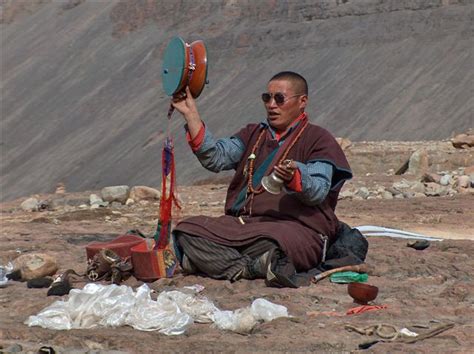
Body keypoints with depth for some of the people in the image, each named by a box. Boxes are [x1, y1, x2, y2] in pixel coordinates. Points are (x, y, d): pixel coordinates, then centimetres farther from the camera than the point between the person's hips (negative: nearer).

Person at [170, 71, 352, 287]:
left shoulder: (318, 139, 5)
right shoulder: (253, 134, 24)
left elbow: (317, 193, -10)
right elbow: (215, 158, 9)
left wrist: (294, 178, -32)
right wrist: (191, 115, 2)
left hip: (295, 227, -6)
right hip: (241, 223, 7)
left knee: (269, 243, -42)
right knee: (187, 231, -17)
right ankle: (253, 268, -29)